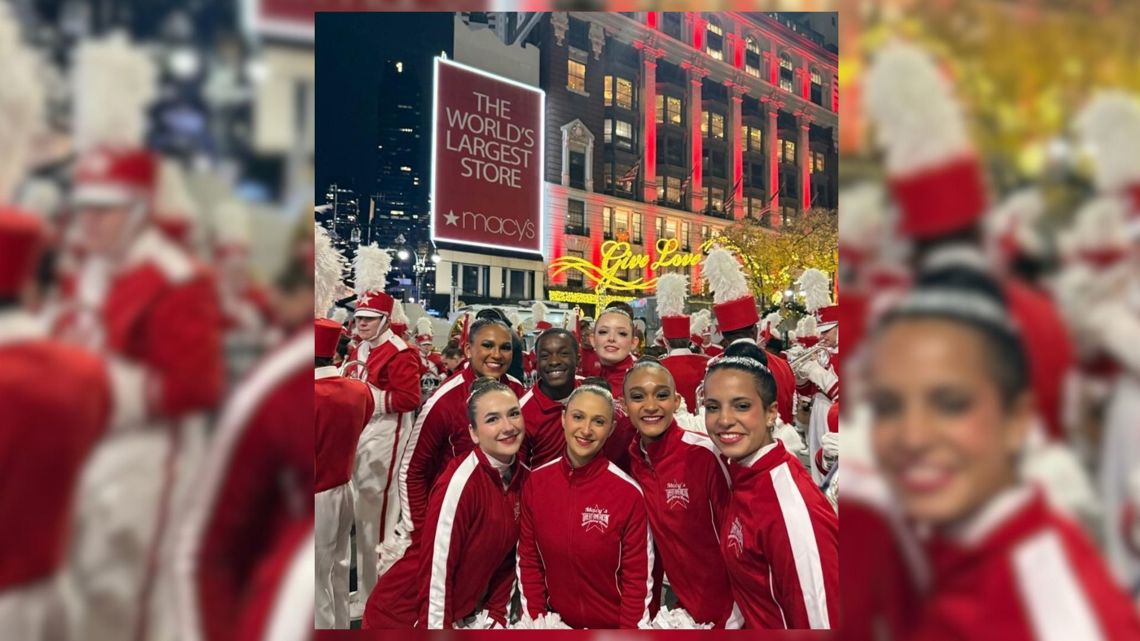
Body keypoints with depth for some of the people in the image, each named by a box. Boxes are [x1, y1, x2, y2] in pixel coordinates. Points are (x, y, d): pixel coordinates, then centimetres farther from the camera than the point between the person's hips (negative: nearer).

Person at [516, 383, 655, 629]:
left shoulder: (629, 493, -19)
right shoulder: (536, 482, -10)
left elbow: (637, 576, -13)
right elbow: (528, 560, -2)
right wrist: (535, 622, -4)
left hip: (613, 626, -2)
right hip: (556, 620, 2)